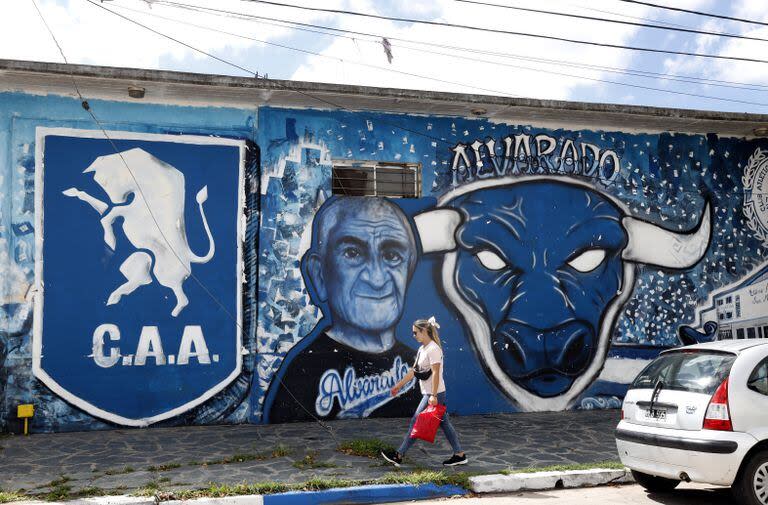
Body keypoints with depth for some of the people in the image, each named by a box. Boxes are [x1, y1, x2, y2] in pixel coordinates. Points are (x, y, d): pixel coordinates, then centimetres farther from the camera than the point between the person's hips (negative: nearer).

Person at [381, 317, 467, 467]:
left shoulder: (433, 349, -16)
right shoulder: (422, 349, 14)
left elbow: (435, 373, -22)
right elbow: (414, 370, 19)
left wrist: (433, 396, -26)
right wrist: (399, 385, 20)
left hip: (434, 394, -10)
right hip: (428, 393, 10)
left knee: (416, 422, -4)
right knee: (444, 423, 11)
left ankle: (399, 456, 1)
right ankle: (460, 455, 16)